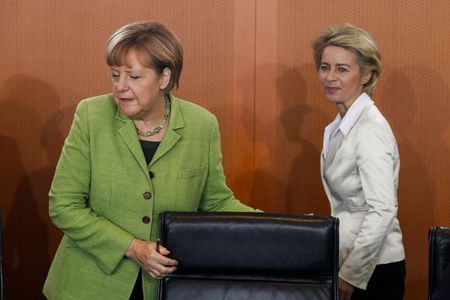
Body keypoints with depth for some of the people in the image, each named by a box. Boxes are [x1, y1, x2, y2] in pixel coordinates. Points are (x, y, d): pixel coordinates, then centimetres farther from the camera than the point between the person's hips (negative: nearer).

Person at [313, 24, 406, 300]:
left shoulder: (370, 129, -18)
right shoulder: (340, 126, 9)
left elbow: (382, 212, -24)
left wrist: (350, 276, -20)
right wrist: (343, 270, 15)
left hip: (373, 270, -8)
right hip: (349, 262, 8)